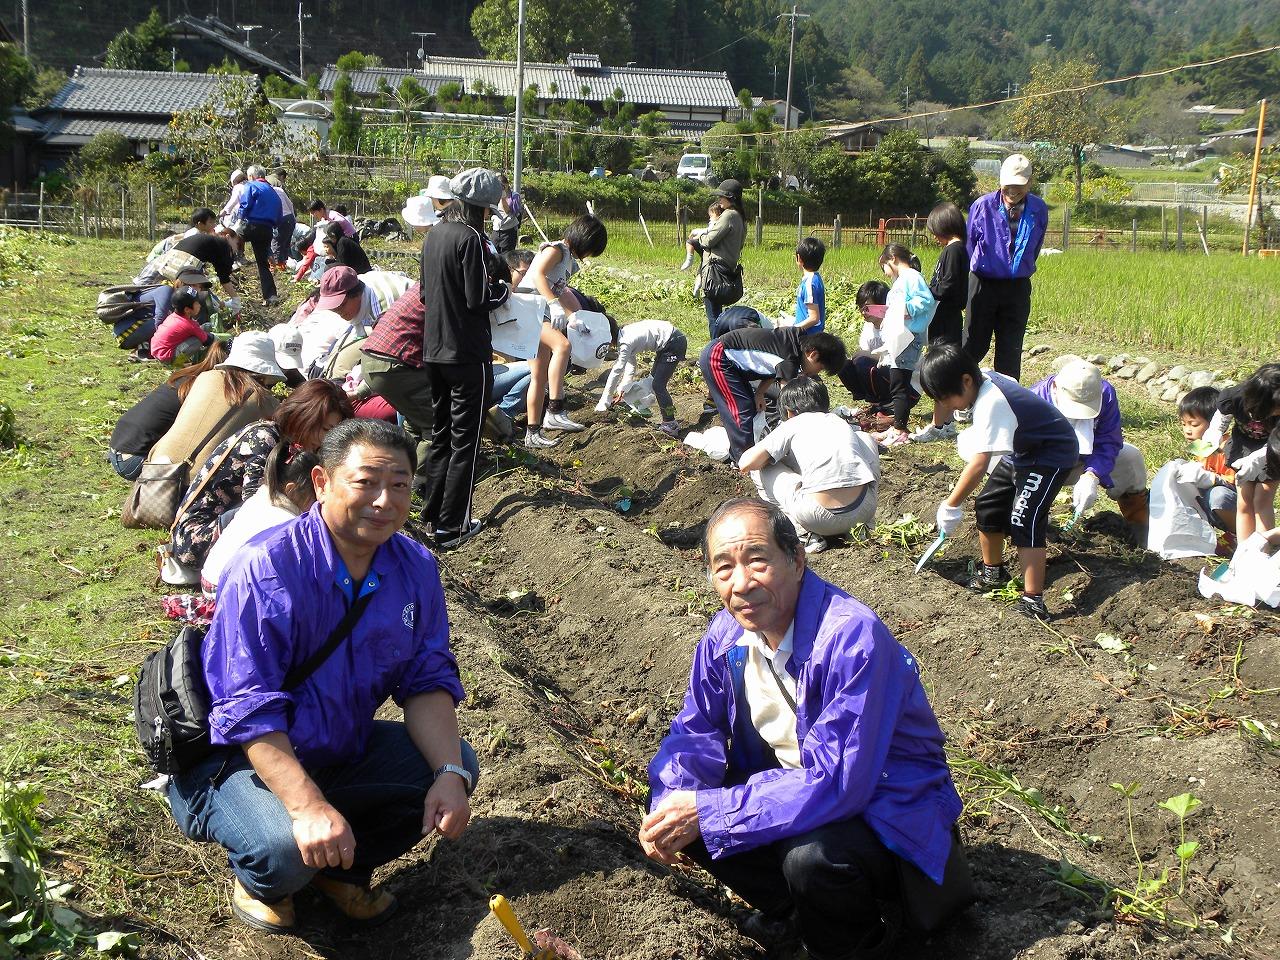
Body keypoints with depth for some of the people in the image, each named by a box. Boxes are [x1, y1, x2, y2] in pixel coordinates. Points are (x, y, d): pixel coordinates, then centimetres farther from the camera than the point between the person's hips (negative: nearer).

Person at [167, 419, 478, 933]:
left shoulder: (415, 567, -7)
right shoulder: (265, 570, -26)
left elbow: (428, 679, -3)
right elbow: (248, 712, -29)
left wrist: (450, 774, -20)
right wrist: (308, 805, -40)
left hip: (342, 748, 7)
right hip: (242, 754, -6)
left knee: (457, 765, -6)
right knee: (285, 849, -33)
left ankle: (343, 869, 13)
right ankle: (260, 882, 6)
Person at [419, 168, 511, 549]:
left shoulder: (434, 234, 8)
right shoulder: (471, 238, -16)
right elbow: (479, 299, -19)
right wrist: (503, 290, -1)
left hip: (433, 351, 8)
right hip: (468, 355, -8)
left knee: (440, 432, 19)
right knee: (465, 440, 1)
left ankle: (433, 510, 28)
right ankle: (452, 526, 5)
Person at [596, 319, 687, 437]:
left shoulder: (626, 343, -22)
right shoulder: (624, 336, 6)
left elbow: (617, 371, -21)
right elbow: (631, 366, 13)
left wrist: (603, 403, -16)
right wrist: (621, 390, 3)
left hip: (675, 343, -10)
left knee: (658, 385, -10)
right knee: (654, 381, 14)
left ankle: (671, 425, -3)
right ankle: (667, 422, 20)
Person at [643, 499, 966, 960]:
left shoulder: (853, 638, -30)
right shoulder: (725, 635, -6)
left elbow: (835, 782, -34)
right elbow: (695, 732, 2)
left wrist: (709, 811, -35)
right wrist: (669, 808, -20)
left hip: (886, 807, -7)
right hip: (787, 783, 7)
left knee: (810, 855, -36)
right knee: (673, 804, -9)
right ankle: (789, 907, 11)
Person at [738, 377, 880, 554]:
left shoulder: (791, 425, 10)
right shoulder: (840, 422, 24)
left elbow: (745, 464, 2)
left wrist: (771, 457, 24)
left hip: (820, 517, -5)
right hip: (864, 510, 5)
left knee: (759, 469, 16)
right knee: (866, 439, 31)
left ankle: (804, 533, 3)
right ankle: (865, 524, 24)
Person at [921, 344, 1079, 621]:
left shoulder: (991, 403, -35)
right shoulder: (985, 378, -9)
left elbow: (979, 463, -39)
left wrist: (951, 505, -32)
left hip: (1052, 455, -10)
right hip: (1022, 450, 10)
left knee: (1024, 520, -22)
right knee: (987, 505, 13)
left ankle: (1033, 602, -23)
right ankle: (993, 572, 33)